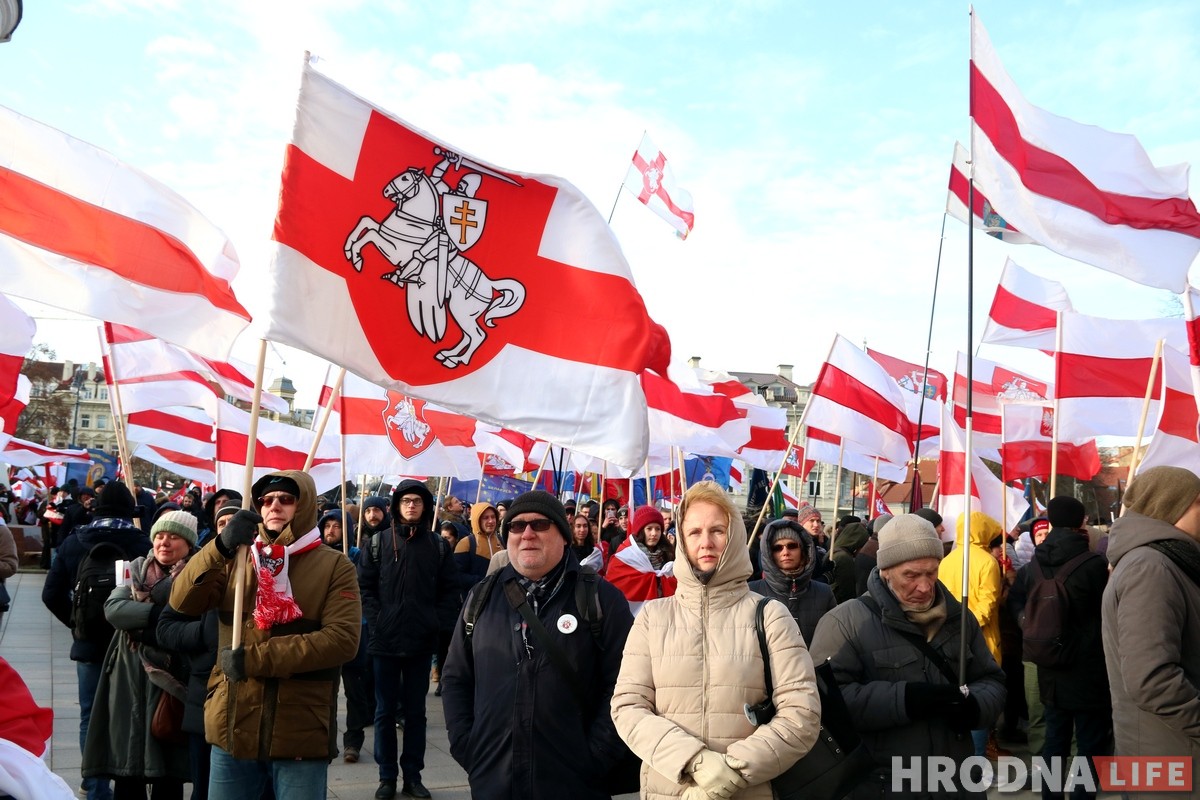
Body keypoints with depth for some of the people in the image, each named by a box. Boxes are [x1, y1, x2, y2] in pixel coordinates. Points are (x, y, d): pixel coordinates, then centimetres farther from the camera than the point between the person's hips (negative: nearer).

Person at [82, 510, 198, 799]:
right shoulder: (137, 571, 11)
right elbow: (113, 608, -6)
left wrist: (141, 626, -17)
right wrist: (156, 613, -19)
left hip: (170, 679, -4)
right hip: (129, 679, 4)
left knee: (166, 772, 0)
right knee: (125, 765, 7)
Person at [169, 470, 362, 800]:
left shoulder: (334, 567, -2)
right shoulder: (236, 559, 11)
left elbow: (343, 639, -15)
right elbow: (182, 602, -4)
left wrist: (255, 659, -18)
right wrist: (220, 546, -21)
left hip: (301, 733, -3)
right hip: (233, 727, 3)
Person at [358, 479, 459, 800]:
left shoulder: (438, 546, 4)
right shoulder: (378, 542, 2)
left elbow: (450, 591, 4)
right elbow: (364, 586, 0)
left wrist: (437, 622, -7)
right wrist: (376, 619, -10)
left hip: (422, 642, 1)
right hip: (385, 640, -1)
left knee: (415, 711, 10)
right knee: (385, 711, 8)